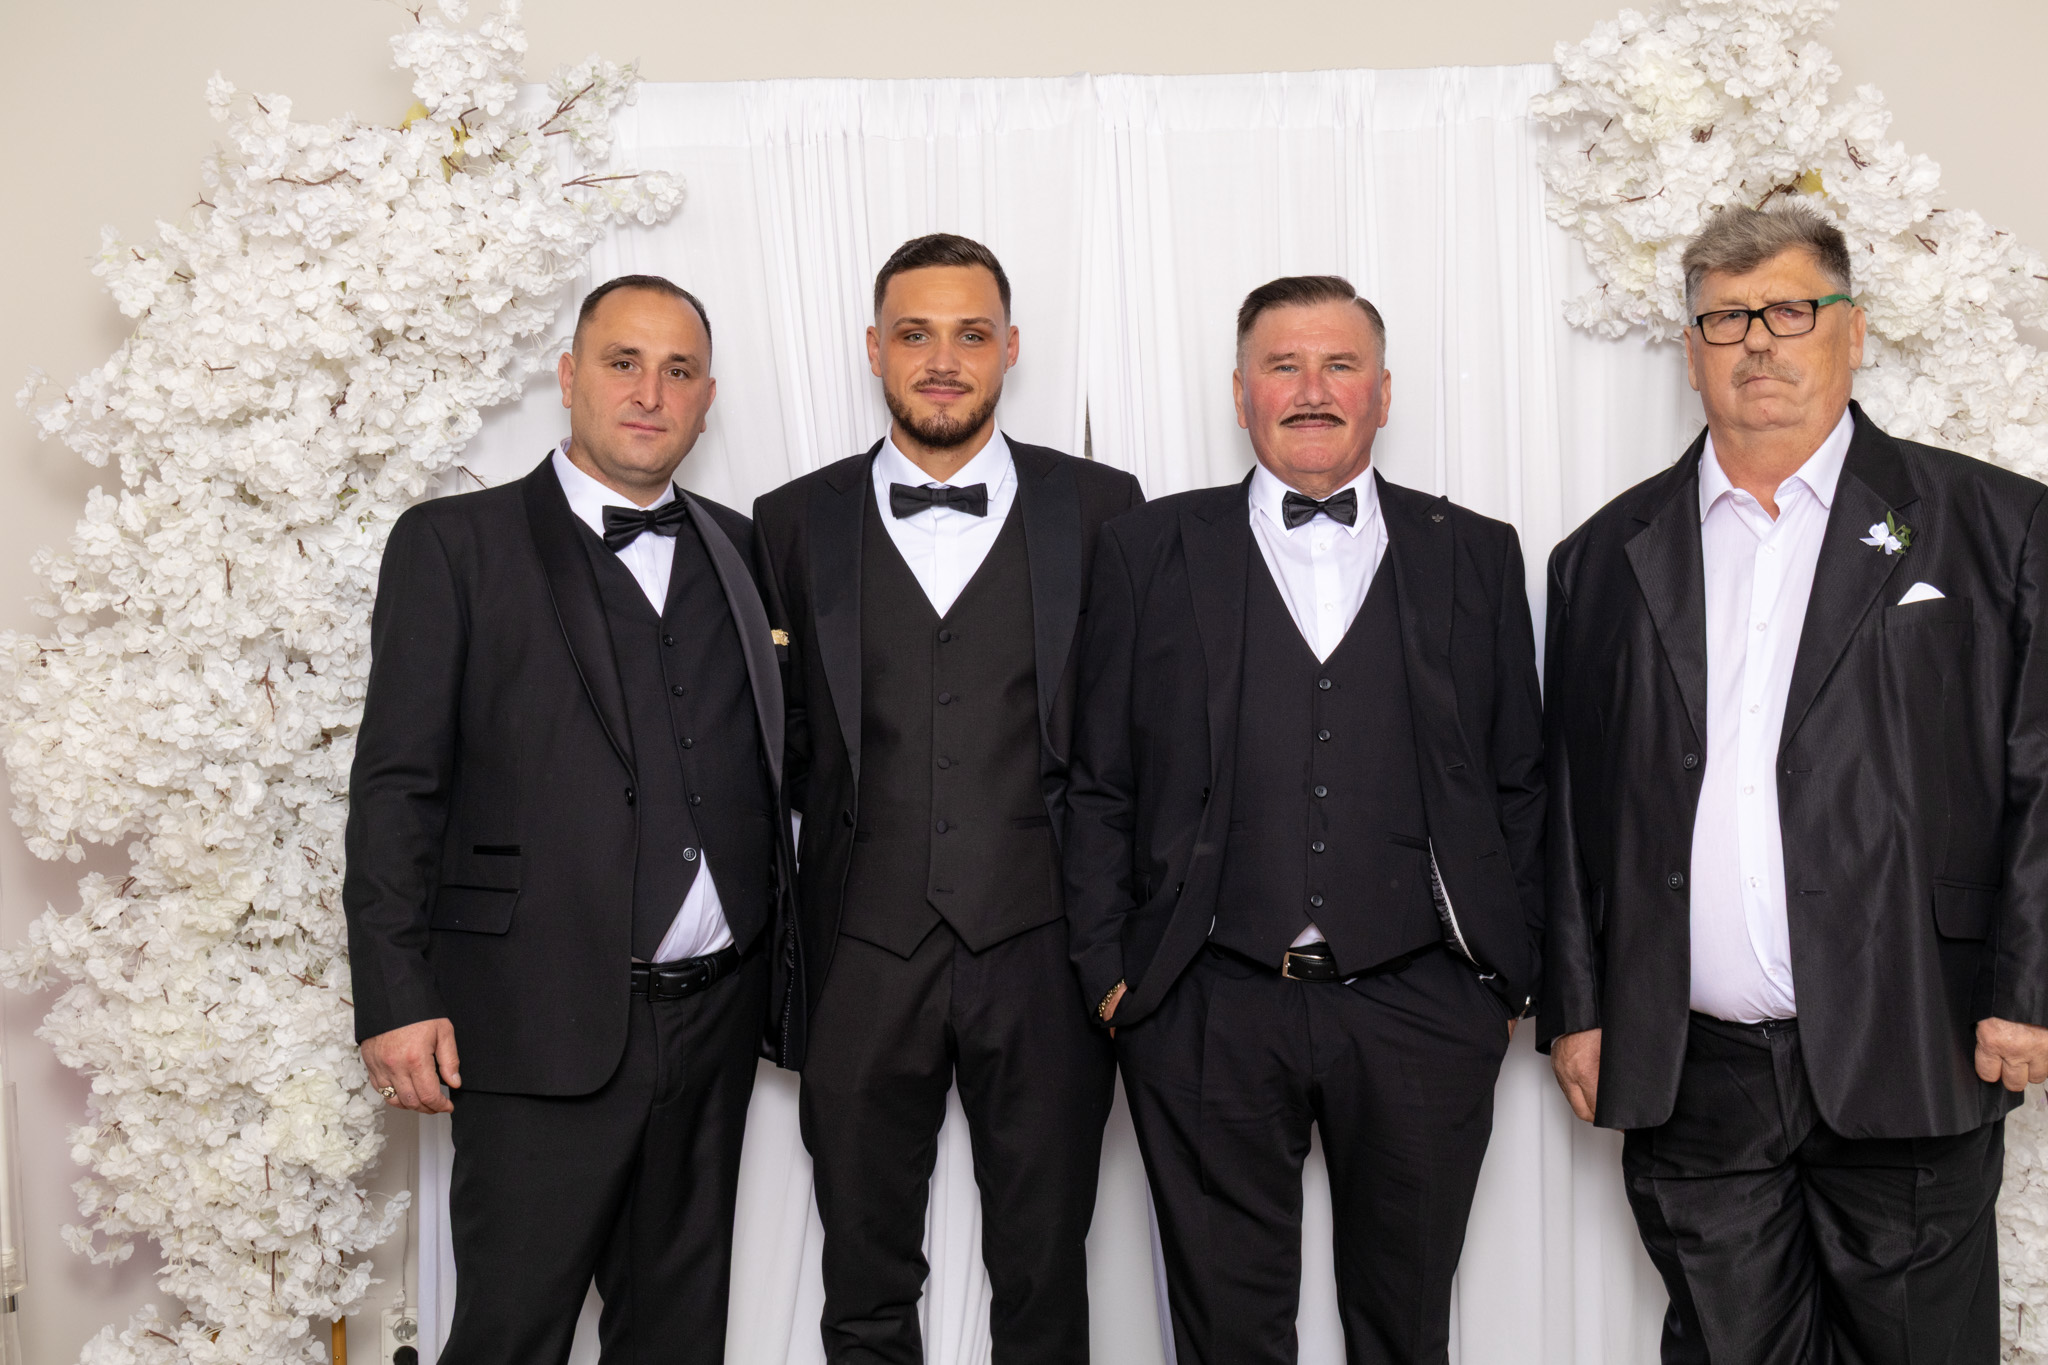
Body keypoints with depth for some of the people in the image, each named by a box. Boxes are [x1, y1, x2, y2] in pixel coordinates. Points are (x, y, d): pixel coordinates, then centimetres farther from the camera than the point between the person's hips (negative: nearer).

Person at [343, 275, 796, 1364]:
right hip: (543, 1027, -4)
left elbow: (769, 768, 11)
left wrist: (791, 970, 6)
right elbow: (397, 783, -4)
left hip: (716, 1019, 4)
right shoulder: (454, 544, 1)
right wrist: (396, 999, -11)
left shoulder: (740, 550, 13)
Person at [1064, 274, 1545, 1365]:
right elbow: (1100, 784, 4)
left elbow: (1517, 784, 9)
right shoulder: (1148, 551, 4)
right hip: (1208, 1016, -1)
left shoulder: (1476, 556, 7)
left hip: (1423, 1009, 1)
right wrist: (1109, 972, -1)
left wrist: (1510, 978, 6)